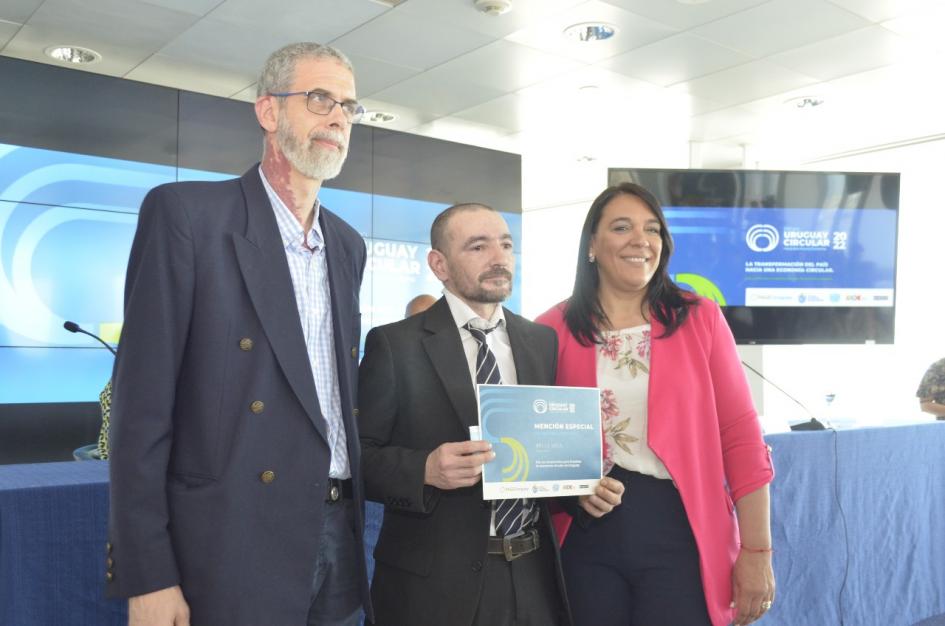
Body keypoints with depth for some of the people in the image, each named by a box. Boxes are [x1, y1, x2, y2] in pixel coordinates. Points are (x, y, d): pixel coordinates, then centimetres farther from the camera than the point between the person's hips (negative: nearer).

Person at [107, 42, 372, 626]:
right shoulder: (187, 212, -7)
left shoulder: (348, 244, 12)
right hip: (234, 549, -6)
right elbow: (142, 402, -11)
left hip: (337, 536, 6)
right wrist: (147, 575, -13)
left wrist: (352, 524, 10)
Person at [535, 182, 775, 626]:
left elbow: (740, 437, -1)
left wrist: (756, 552, -3)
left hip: (680, 532, 0)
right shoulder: (553, 330, 1)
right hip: (584, 536, 1)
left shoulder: (700, 319, 0)